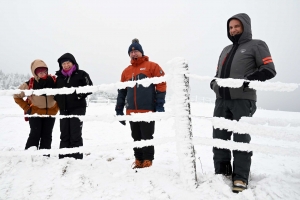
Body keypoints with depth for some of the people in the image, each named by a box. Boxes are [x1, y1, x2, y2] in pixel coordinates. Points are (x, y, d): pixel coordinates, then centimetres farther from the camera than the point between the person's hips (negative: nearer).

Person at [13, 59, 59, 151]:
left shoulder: (54, 81, -17)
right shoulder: (29, 84, -20)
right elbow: (16, 96, -3)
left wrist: (56, 107, -1)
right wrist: (26, 108, -7)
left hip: (50, 112, 2)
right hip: (35, 113, -2)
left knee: (47, 135, 6)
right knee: (35, 134, -10)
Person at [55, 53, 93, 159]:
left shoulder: (81, 74, -1)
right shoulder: (59, 77, 14)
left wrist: (80, 94, -20)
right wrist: (57, 98, 6)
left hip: (78, 108, -5)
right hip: (64, 109, 5)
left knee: (75, 135, -4)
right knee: (64, 135, 9)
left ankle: (77, 158, 4)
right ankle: (63, 158, 18)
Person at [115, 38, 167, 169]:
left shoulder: (152, 66, 0)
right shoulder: (126, 71, 14)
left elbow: (161, 85, -5)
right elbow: (121, 91, 17)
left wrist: (160, 105, -11)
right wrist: (119, 110, 14)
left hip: (147, 110, -5)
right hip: (132, 111, 5)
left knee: (147, 137, 2)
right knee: (136, 138, 12)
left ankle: (147, 162, 13)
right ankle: (139, 160, 23)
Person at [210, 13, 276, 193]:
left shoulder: (256, 45, 4)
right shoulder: (226, 50, 25)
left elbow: (269, 69, -7)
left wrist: (247, 79, -19)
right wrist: (214, 83, 7)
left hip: (243, 100, -6)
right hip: (222, 100, 7)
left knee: (241, 138, -3)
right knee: (219, 136, 5)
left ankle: (240, 177, 5)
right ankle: (221, 173, 16)